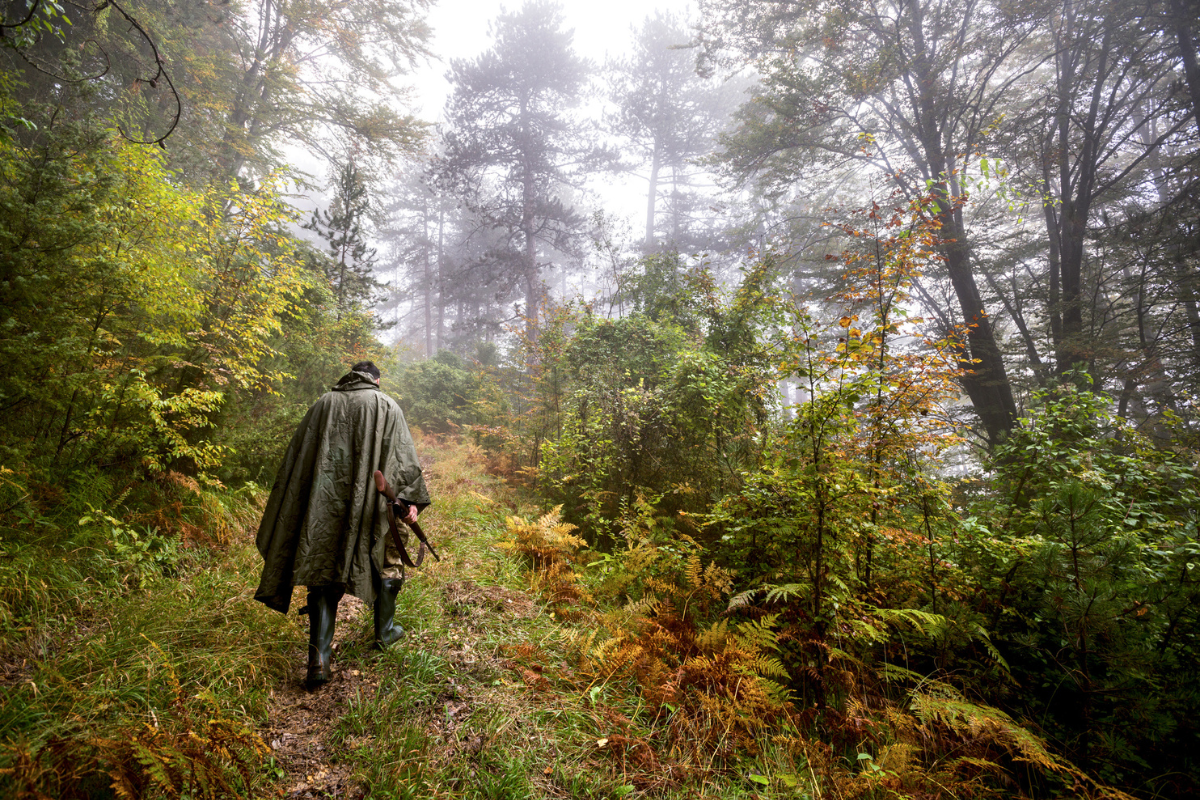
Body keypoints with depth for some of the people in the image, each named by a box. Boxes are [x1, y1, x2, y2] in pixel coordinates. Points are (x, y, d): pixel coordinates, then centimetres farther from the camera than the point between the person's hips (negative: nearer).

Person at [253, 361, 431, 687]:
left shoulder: (323, 405, 13)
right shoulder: (387, 407, 5)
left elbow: (297, 459, 13)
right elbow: (404, 456, -4)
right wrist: (411, 499, -6)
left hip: (326, 505, 2)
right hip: (374, 503, -2)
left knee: (324, 570, 6)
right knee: (386, 562, 18)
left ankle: (319, 659, -2)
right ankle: (384, 631, 33)